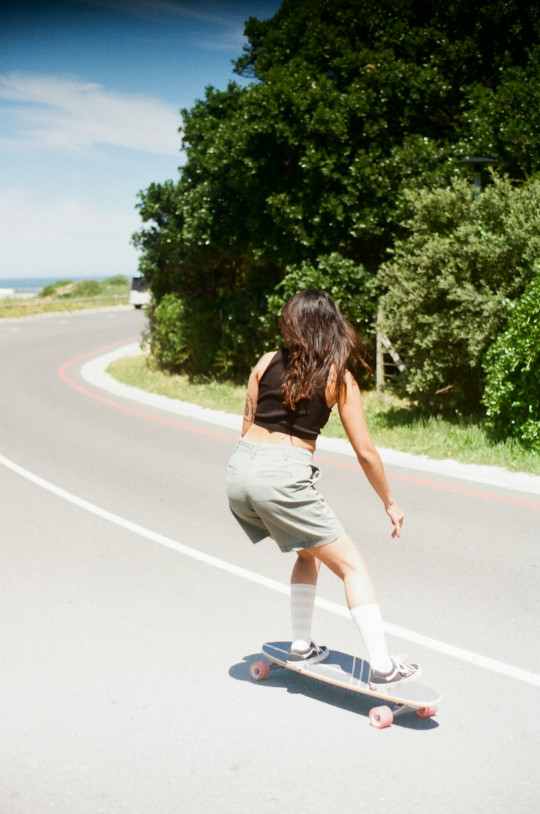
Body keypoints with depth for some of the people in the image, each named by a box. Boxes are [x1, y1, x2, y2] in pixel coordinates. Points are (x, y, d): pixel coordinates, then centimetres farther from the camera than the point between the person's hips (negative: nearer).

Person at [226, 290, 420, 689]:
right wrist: (390, 503, 13)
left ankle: (302, 647, 29)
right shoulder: (339, 379, 0)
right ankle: (383, 667, 2)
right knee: (352, 565, 6)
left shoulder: (267, 363, 10)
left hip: (240, 470, 6)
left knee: (309, 553, 27)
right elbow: (366, 452, 1)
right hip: (284, 477, -6)